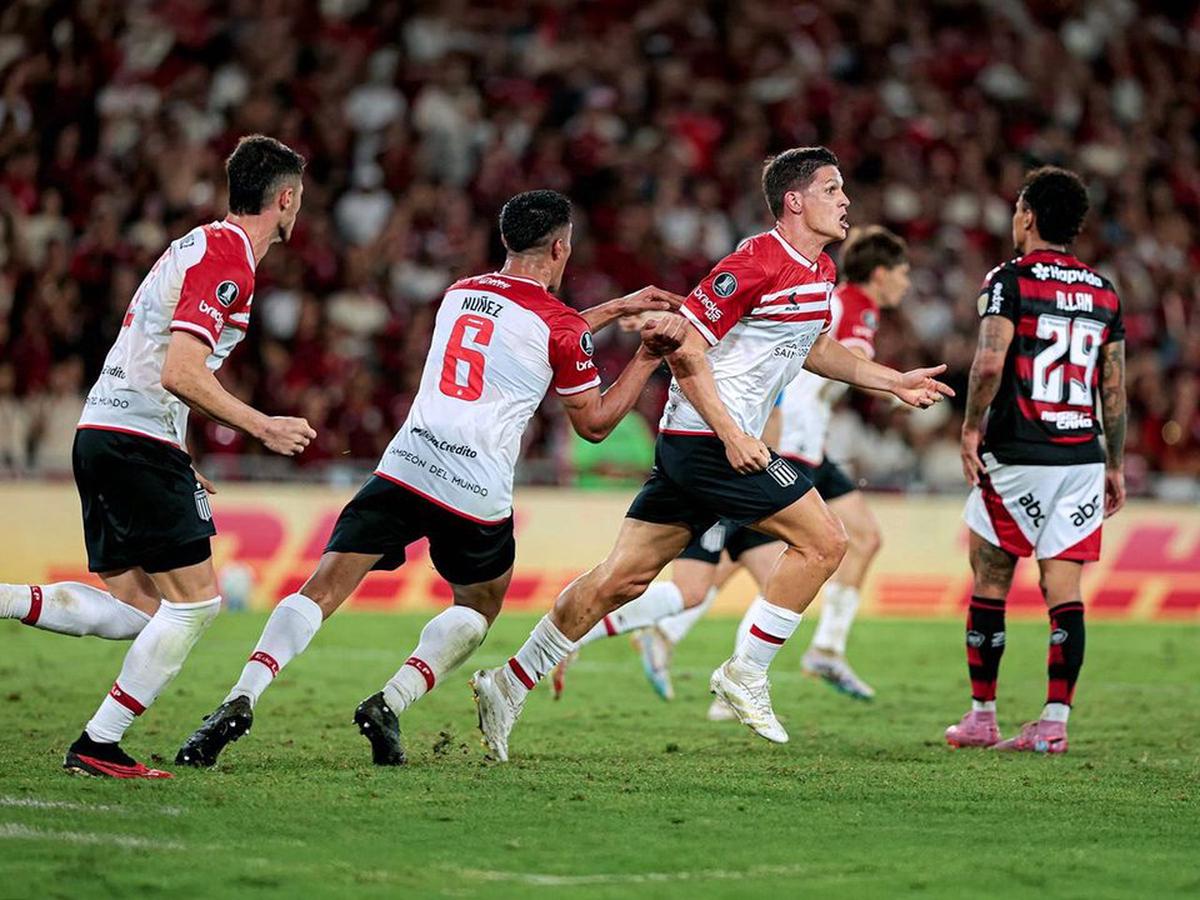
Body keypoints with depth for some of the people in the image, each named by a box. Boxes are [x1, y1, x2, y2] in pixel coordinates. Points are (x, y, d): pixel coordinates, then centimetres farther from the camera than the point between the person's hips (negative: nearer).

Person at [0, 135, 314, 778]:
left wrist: (176, 464, 25)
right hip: (140, 440, -10)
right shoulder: (227, 260, -12)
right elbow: (180, 373, -21)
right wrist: (262, 427, -14)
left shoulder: (203, 244, 19)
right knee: (194, 601, -4)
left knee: (134, 610, 9)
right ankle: (97, 746, -5)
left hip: (100, 432, 10)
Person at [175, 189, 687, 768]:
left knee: (321, 591, -4)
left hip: (404, 471, 3)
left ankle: (240, 700, -23)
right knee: (479, 609, 22)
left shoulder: (460, 293, 20)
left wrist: (617, 307, 43)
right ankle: (389, 704, 2)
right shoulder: (562, 327, 2)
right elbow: (595, 423, 11)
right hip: (478, 497, -3)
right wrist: (649, 357, 21)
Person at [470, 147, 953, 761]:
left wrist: (894, 382, 24)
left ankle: (509, 686, 11)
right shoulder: (757, 262, -16)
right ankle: (746, 674, -1)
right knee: (823, 542, -8)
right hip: (709, 438, -9)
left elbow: (813, 349, 31)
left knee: (624, 578, 8)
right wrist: (731, 434, -20)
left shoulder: (821, 270, 14)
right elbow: (685, 348, -17)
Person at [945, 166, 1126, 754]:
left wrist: (971, 428, -5)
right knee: (1064, 590, 3)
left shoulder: (1009, 280, -5)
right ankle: (1055, 721, -3)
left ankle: (982, 717, 12)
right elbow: (1114, 388, 12)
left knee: (990, 583, 8)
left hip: (1016, 458, -4)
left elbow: (990, 362, -18)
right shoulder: (1103, 293, 11)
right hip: (1081, 458, 4)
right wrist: (1115, 464, 18)